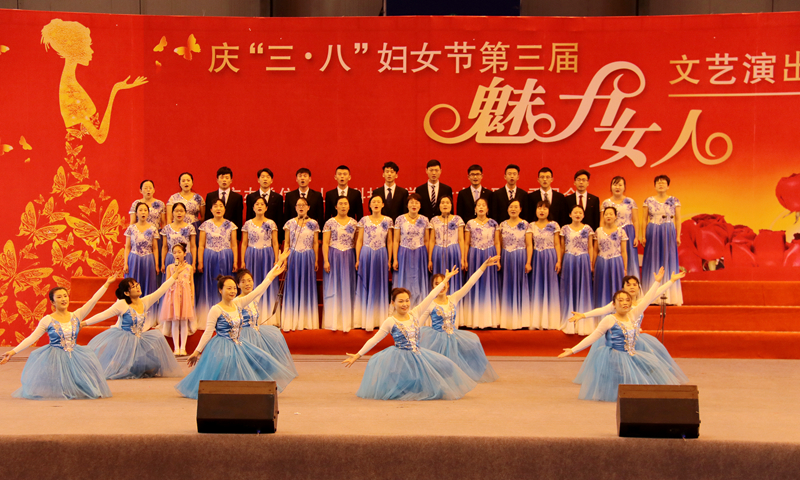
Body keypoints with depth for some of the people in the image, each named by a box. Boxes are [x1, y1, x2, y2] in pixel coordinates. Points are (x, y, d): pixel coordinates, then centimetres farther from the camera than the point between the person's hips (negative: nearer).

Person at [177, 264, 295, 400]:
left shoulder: (237, 304, 3)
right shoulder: (215, 310, -14)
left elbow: (257, 292, 4)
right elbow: (208, 333, -10)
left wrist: (271, 275, 3)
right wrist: (197, 352, -10)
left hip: (238, 346, 7)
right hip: (222, 349, -7)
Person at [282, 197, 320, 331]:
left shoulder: (313, 224, 4)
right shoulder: (290, 223, 4)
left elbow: (315, 244, 6)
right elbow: (286, 243, 7)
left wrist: (316, 260, 3)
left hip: (308, 258, 0)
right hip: (293, 258, 0)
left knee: (307, 287, 3)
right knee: (292, 287, 1)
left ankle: (307, 321, 10)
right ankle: (292, 322, 5)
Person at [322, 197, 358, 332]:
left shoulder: (354, 223, 7)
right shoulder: (330, 223, -1)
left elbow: (356, 243, 9)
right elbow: (325, 243, -3)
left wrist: (357, 259, 1)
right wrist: (326, 261, -11)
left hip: (349, 257, 2)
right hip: (333, 257, -2)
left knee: (347, 288, 4)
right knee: (333, 288, 1)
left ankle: (346, 321, 10)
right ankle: (333, 321, 7)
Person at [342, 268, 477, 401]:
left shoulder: (414, 314, 3)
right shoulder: (390, 322, -7)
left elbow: (431, 297, 6)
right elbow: (374, 340, -5)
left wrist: (445, 280, 8)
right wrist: (358, 355, -9)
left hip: (418, 356, 5)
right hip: (399, 358, -5)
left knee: (445, 365, 2)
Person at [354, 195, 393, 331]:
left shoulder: (388, 221, 4)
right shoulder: (364, 220, 3)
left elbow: (390, 242, 7)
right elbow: (359, 240, 5)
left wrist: (389, 260, 3)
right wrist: (357, 259, 0)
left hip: (381, 255, 0)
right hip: (366, 254, 0)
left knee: (380, 286, 3)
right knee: (365, 286, 1)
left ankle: (379, 319, 10)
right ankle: (364, 319, 6)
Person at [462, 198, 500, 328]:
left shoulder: (493, 223, 5)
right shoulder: (470, 224, 3)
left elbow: (497, 243, 6)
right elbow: (466, 243, 5)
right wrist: (465, 260, -2)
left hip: (490, 256, 1)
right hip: (474, 256, -1)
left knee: (489, 284, 3)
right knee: (476, 285, 1)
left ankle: (490, 319, 9)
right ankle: (475, 320, 6)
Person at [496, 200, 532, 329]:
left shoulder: (525, 225, -1)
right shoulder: (502, 225, 7)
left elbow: (529, 245, -3)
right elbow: (498, 245, 9)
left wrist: (528, 262, -10)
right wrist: (497, 260, -1)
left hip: (520, 258, -3)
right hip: (506, 259, 3)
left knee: (520, 287, 1)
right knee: (507, 288, 5)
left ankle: (519, 320, 7)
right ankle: (508, 320, 11)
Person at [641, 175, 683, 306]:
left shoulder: (674, 201, 5)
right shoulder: (649, 201, 6)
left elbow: (678, 220, 5)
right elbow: (645, 220, 7)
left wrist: (678, 236, -2)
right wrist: (643, 236, -1)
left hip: (669, 233, 0)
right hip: (652, 233, 0)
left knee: (669, 262, 0)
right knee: (653, 262, 0)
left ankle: (670, 296, 4)